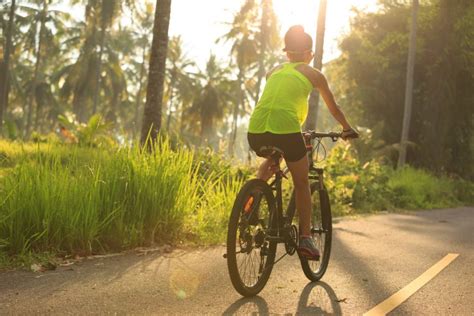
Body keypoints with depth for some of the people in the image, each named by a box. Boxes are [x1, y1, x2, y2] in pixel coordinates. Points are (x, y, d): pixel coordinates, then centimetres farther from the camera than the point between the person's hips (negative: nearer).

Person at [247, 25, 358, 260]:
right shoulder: (313, 74, 16)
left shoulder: (274, 71, 25)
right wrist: (347, 129, 45)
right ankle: (305, 237, 11)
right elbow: (333, 109, 27)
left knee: (270, 161, 36)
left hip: (255, 131, 4)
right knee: (302, 183, 16)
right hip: (286, 129, -4)